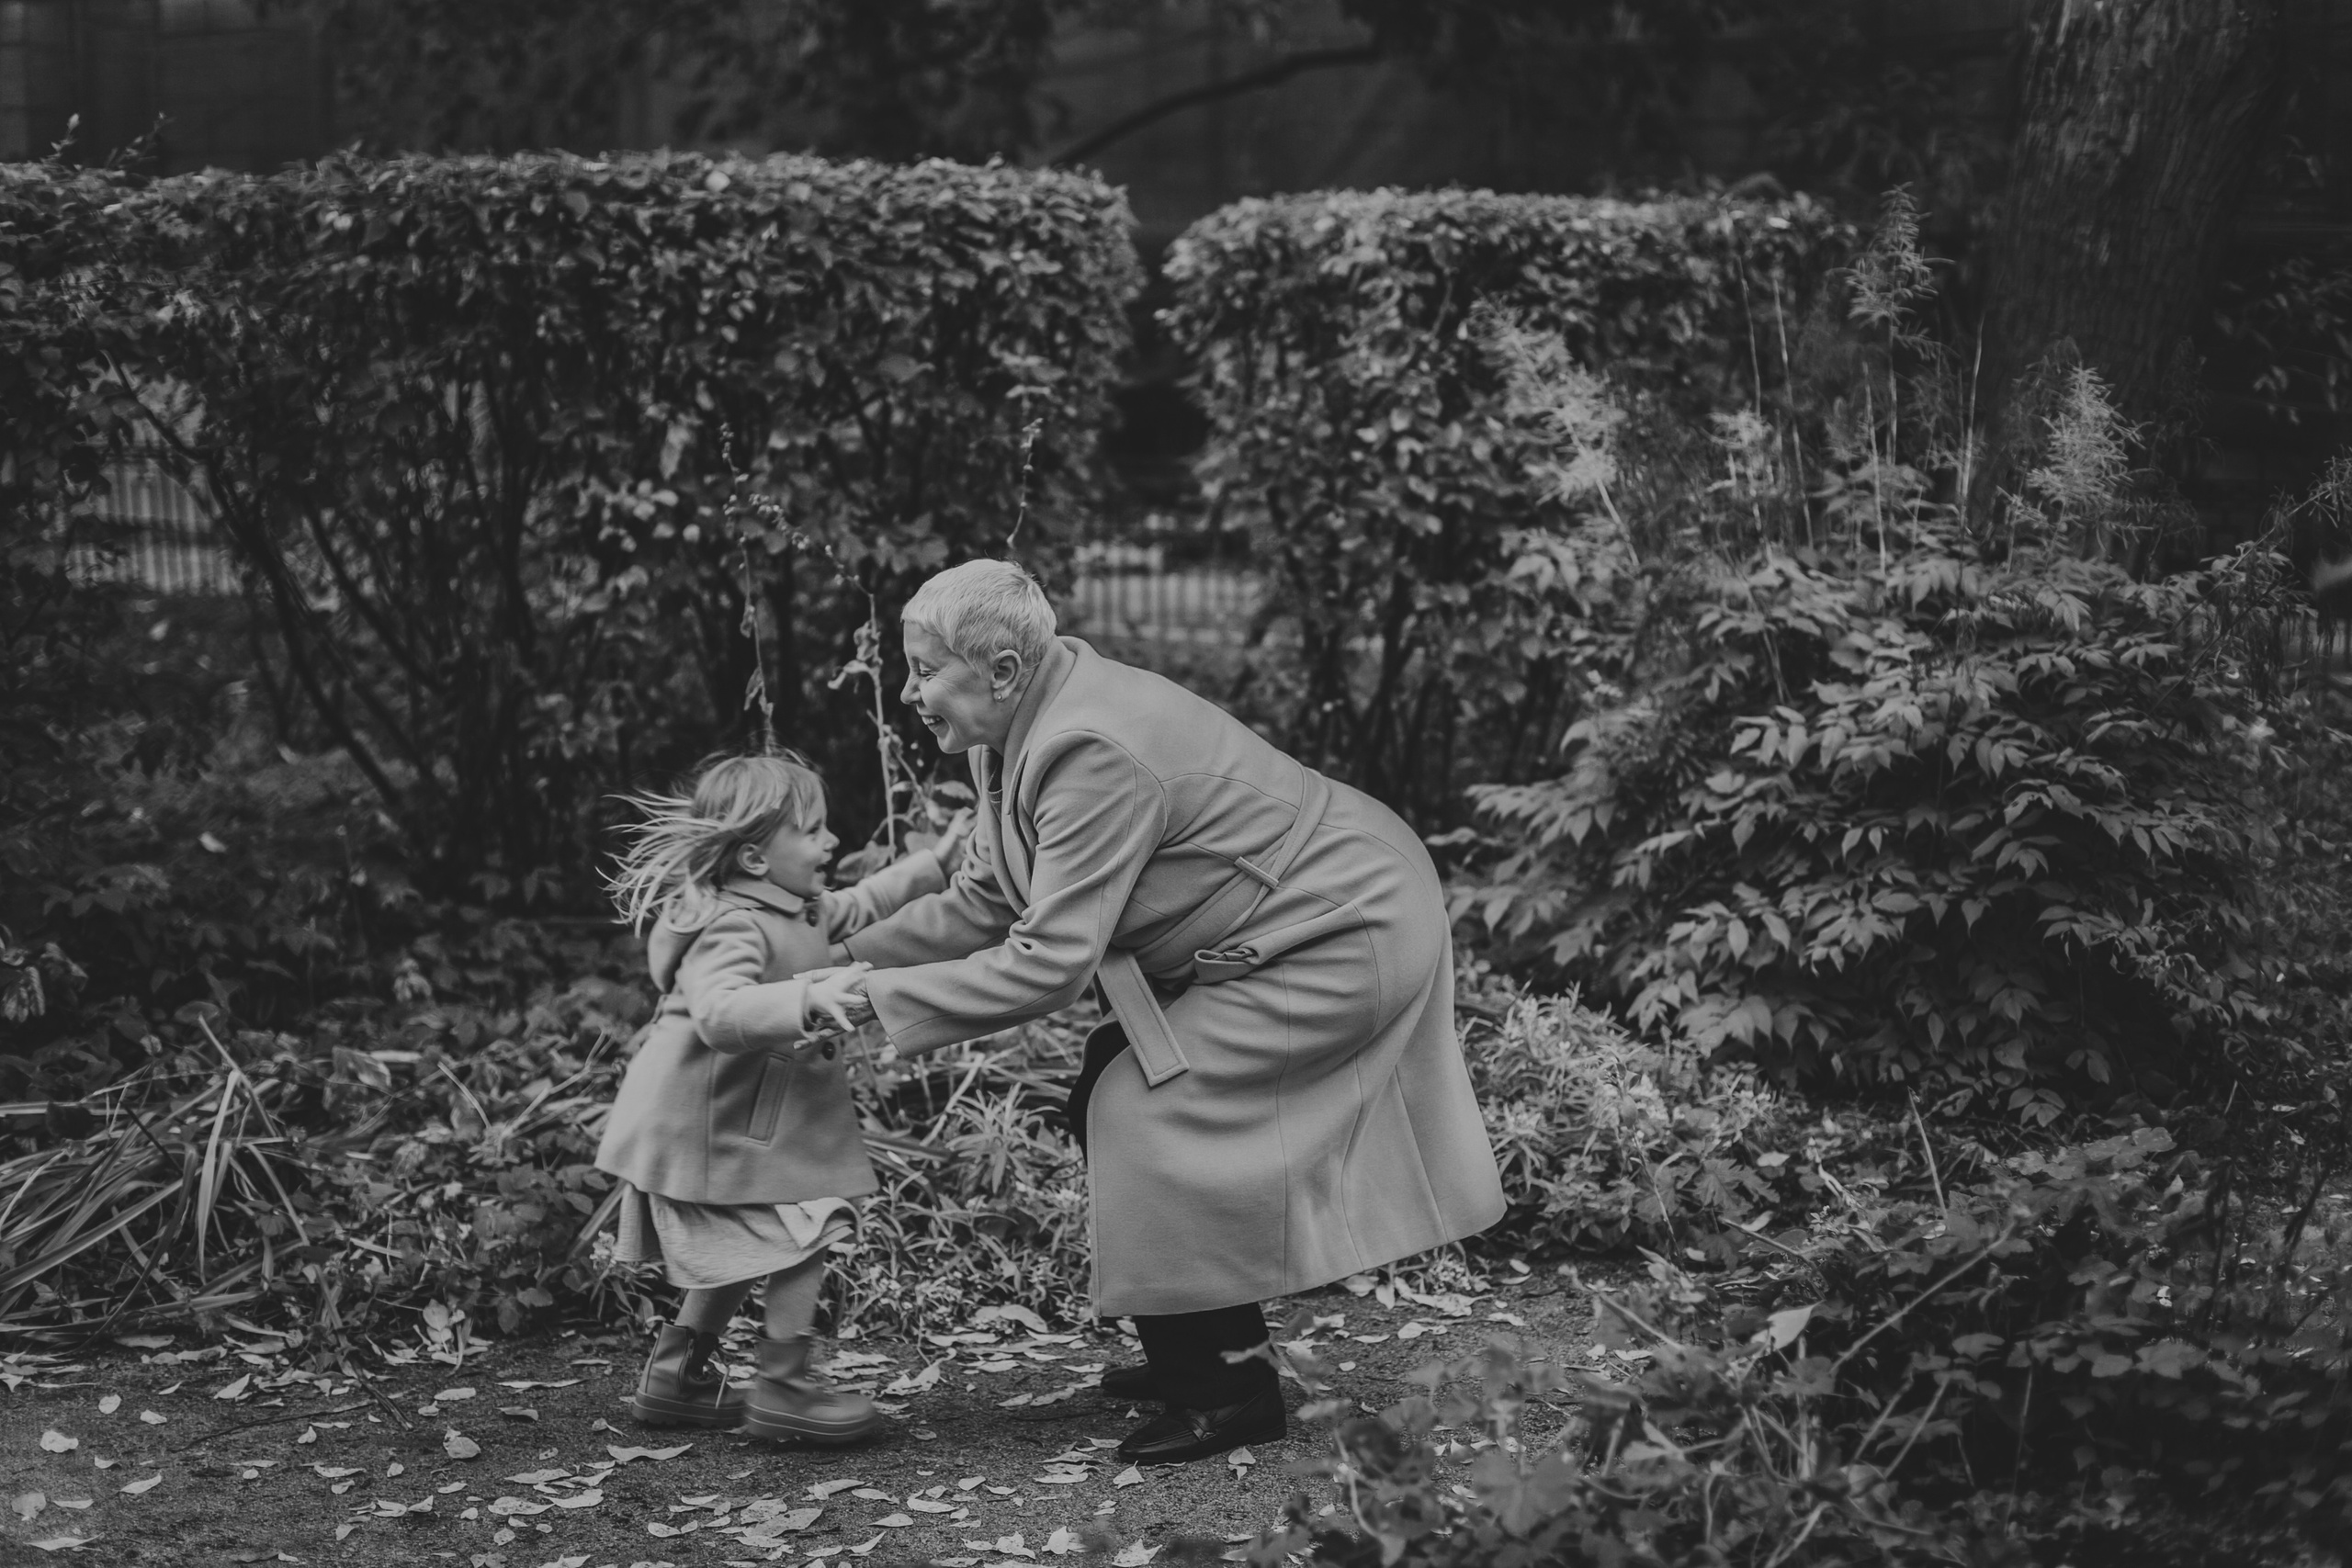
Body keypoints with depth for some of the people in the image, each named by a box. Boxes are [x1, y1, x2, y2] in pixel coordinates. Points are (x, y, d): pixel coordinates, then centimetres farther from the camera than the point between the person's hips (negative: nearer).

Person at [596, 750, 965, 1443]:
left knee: (746, 1251, 19)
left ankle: (676, 1376, 29)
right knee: (804, 1236, -10)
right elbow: (720, 1013, -41)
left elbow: (855, 909, 25)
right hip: (712, 1127, -11)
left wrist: (934, 865, 22)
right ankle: (784, 1387, -3)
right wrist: (806, 1001, -52)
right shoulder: (731, 929, -26)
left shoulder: (798, 909, 7)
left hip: (733, 1125, 11)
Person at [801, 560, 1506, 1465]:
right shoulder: (1025, 731, 1)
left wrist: (881, 999, -24)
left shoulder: (1091, 754, -29)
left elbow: (1050, 962, -29)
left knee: (1146, 1111, -13)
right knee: (1108, 1100, 10)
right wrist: (852, 956, 1)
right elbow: (985, 900, 9)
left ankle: (1233, 1390, 0)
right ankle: (1205, 1356, 22)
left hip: (1345, 940, -10)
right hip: (1323, 917, 10)